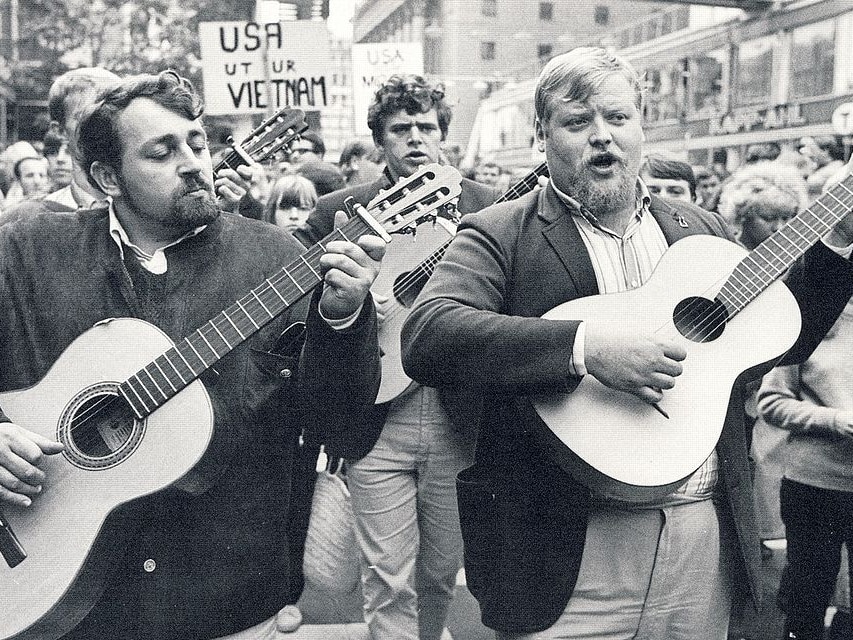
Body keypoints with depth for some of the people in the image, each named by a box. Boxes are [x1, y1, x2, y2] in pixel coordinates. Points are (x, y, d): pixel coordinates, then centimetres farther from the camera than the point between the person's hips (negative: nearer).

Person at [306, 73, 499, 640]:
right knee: (388, 581, 3)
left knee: (441, 572, 16)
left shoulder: (486, 207, 4)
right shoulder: (334, 213, 4)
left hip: (459, 422, 1)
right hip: (376, 425, -1)